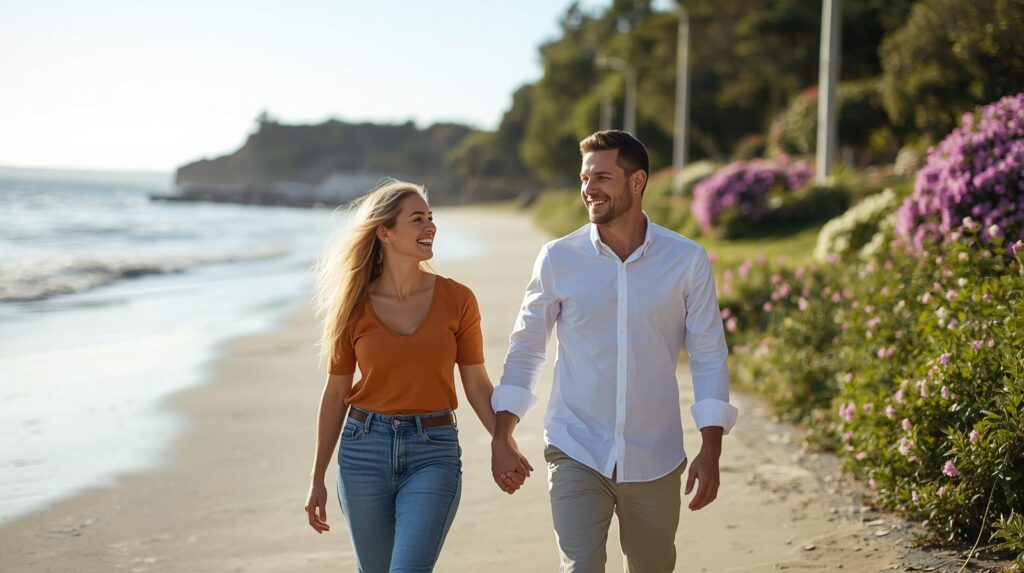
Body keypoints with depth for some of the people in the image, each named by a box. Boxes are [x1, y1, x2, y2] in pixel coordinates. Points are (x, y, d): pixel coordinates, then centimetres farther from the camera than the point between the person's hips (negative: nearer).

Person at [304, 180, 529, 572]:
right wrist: (317, 479, 8)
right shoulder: (356, 306, 0)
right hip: (365, 450, 2)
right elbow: (336, 394, 6)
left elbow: (477, 385, 3)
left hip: (434, 453, -1)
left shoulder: (456, 300, -2)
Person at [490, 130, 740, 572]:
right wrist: (502, 438, 3)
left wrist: (710, 451, -6)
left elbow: (709, 355, 0)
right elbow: (525, 349, 6)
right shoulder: (558, 259, -2)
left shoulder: (687, 260, -3)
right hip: (577, 454, -1)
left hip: (655, 461, 1)